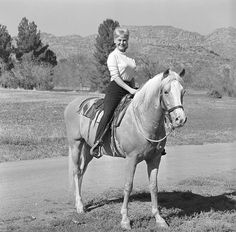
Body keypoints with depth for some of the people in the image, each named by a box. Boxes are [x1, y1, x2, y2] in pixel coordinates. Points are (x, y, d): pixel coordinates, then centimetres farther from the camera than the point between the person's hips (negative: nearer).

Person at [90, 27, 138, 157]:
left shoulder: (130, 58, 19)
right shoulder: (113, 56, -2)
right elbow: (116, 77, -12)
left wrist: (135, 91, 8)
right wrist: (129, 89, -18)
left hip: (129, 90, 7)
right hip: (115, 89, -7)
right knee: (108, 114, -21)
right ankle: (97, 143, -20)